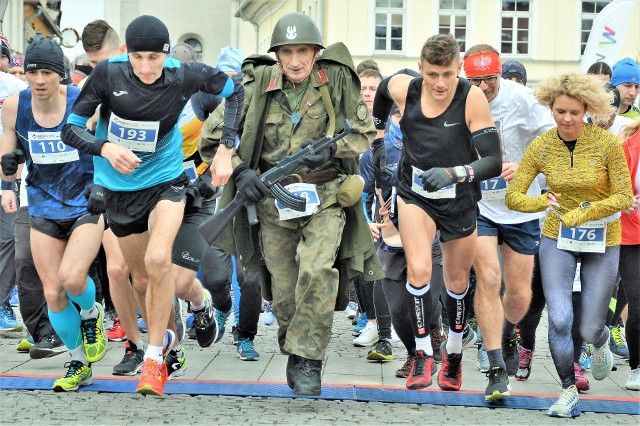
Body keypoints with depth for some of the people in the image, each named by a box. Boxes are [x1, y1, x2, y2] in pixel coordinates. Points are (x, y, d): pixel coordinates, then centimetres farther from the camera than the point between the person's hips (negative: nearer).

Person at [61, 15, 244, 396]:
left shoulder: (184, 76, -17)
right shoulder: (108, 73, -18)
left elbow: (234, 91, 1)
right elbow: (71, 128, -11)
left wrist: (226, 148, -7)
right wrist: (106, 149, -31)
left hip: (165, 181, -2)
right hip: (119, 188, 2)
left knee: (158, 260, -25)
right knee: (142, 279, 11)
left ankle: (154, 355, -13)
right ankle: (166, 339, 38)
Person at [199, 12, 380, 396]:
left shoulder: (337, 80, -6)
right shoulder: (258, 86, -6)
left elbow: (364, 132, 3)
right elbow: (214, 136, 1)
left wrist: (332, 149, -16)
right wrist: (239, 171, -14)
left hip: (325, 198, -1)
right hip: (274, 200, 2)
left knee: (317, 270, -25)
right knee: (284, 291, 5)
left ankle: (308, 359, -12)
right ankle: (294, 353, 32)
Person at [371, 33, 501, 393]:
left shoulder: (473, 98, -26)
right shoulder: (404, 89, -17)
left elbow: (494, 161, -30)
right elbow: (383, 88, 10)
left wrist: (453, 173, -44)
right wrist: (378, 130, 16)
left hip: (459, 201, 0)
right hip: (415, 195, 1)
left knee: (457, 282, 16)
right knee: (418, 269, -22)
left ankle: (454, 352, 41)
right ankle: (423, 353, -4)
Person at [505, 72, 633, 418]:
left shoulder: (607, 143, -15)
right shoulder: (541, 146, -9)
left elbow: (624, 198, -13)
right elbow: (513, 197, -7)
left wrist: (581, 215, -24)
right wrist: (542, 202, -28)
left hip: (602, 240, -1)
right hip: (557, 238, 1)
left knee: (589, 329, 2)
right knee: (559, 319, -14)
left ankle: (600, 342, 41)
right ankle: (569, 391, 7)